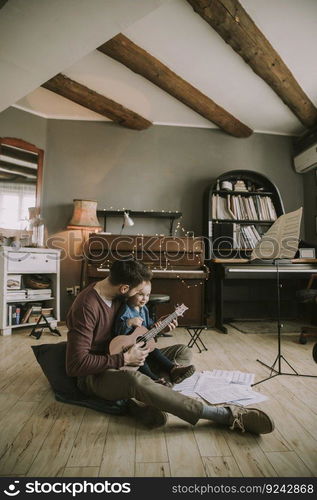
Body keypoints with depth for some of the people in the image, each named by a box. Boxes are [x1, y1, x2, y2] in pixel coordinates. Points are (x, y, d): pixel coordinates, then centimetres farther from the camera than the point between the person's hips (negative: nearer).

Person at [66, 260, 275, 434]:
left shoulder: (116, 294, -1)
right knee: (134, 379, -41)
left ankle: (140, 400, -19)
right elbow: (75, 364, -27)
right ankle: (227, 415, -36)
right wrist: (124, 359, -25)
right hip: (94, 374, -8)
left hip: (120, 356, 9)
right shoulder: (87, 307, -27)